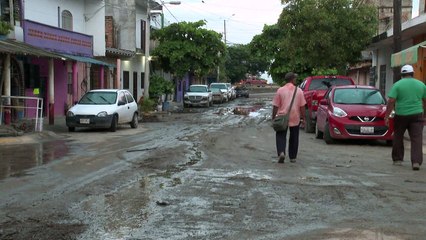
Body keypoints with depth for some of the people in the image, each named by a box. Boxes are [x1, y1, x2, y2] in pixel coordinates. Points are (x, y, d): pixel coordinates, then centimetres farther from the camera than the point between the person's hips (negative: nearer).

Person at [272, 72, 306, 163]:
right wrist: (303, 118, 8)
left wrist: (273, 118, 3)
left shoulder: (280, 90, -4)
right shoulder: (299, 91, -1)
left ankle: (281, 152, -16)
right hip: (295, 118, 1)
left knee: (281, 136, 6)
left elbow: (275, 106, -4)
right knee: (294, 138, 13)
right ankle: (293, 157, 18)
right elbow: (302, 106, 0)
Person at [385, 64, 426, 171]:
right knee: (417, 139, -1)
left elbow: (391, 101, -11)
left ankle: (397, 159, 22)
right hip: (417, 115, 1)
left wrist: (386, 116, -8)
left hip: (401, 115, -1)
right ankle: (416, 161, -11)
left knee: (398, 138, 14)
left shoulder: (397, 85, -4)